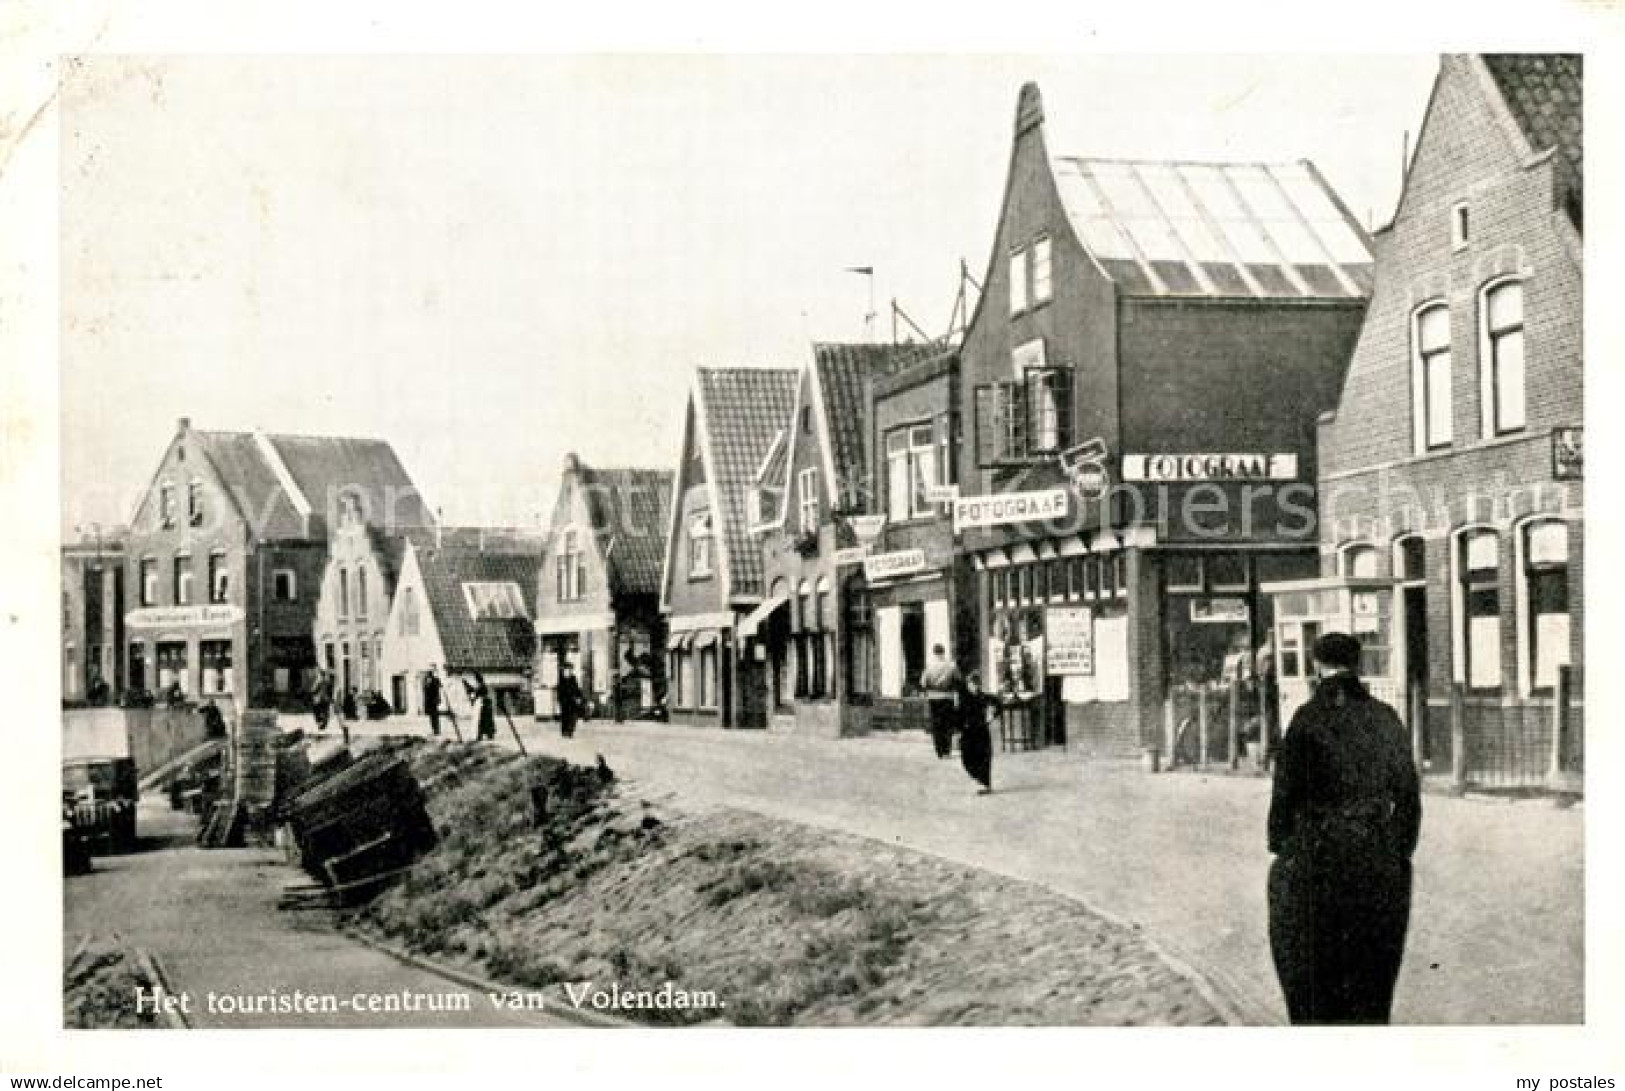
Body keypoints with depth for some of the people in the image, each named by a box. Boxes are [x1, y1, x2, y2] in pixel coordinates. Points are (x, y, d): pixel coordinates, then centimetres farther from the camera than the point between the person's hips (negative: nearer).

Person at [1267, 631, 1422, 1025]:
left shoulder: (1307, 719, -10)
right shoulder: (1386, 719, 2)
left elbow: (1286, 793, -9)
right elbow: (1408, 796, 6)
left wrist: (1281, 849, 4)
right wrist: (1400, 854, 15)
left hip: (1316, 862, -3)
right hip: (1379, 868, 3)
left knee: (1311, 979, 8)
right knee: (1372, 981, 13)